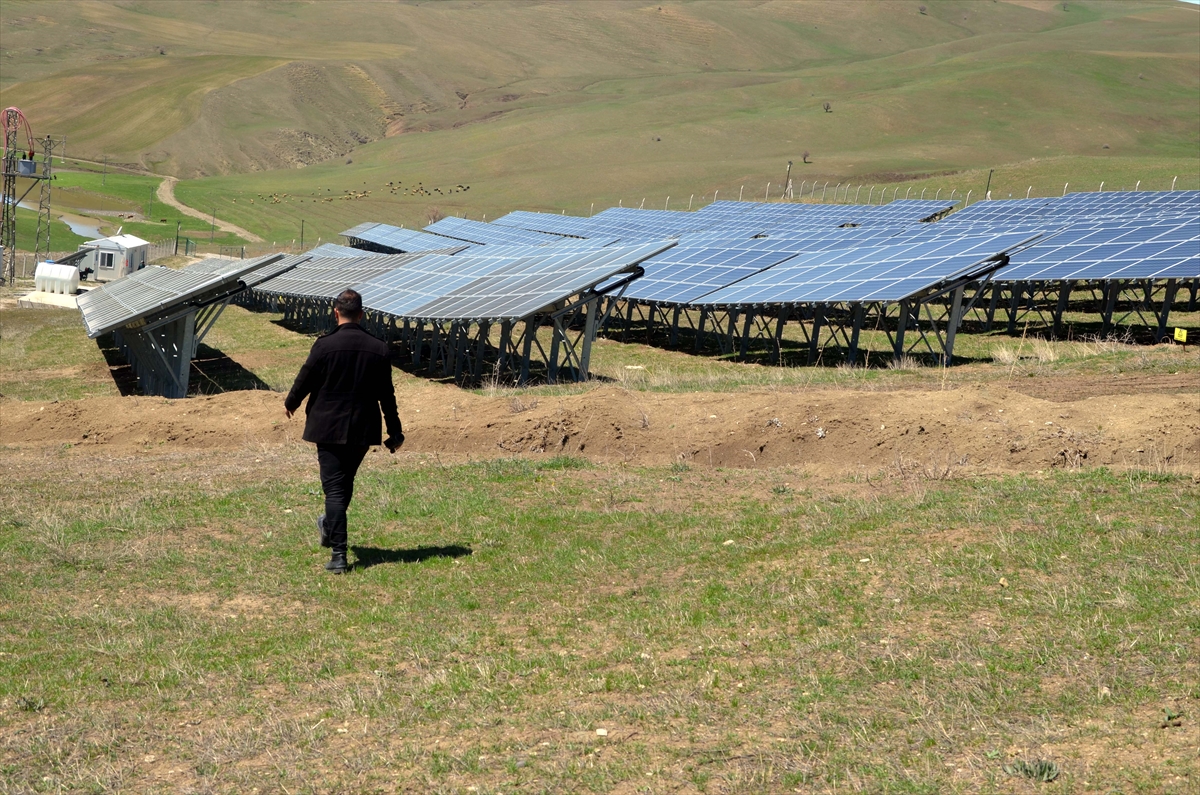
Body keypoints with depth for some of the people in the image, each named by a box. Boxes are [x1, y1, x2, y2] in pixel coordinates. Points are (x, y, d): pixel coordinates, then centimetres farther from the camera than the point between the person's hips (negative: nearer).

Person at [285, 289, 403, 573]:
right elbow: (387, 396, 3)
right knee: (345, 484, 23)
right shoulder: (379, 349, -2)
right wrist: (395, 432, 11)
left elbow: (304, 381, -3)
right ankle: (329, 529, 44)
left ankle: (338, 554, -7)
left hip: (329, 428, -4)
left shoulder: (325, 345, -13)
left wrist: (291, 404, 19)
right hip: (363, 431, 4)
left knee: (334, 488, -2)